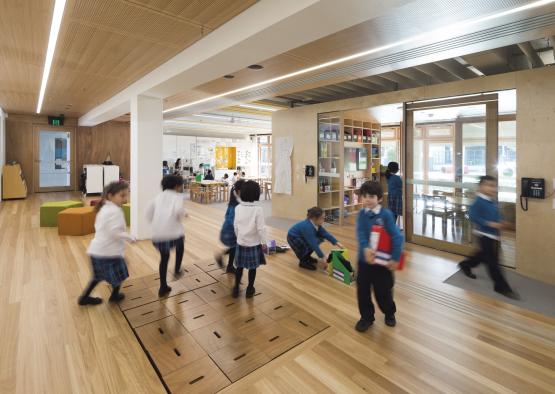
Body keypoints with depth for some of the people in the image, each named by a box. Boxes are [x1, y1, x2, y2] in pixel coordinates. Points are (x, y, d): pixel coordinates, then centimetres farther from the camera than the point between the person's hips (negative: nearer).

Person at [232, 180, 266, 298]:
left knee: (239, 266, 17)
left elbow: (235, 226, 4)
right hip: (254, 243, -3)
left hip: (241, 242, 4)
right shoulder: (258, 209, -17)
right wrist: (264, 242, -4)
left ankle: (236, 289, 28)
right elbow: (261, 228, -16)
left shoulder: (238, 208, -5)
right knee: (252, 267, 13)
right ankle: (249, 289, 25)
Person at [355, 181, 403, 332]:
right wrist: (366, 248, -32)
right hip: (364, 258, 3)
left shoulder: (386, 214, -13)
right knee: (362, 290, 11)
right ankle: (366, 317, 34)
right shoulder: (361, 214, -3)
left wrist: (395, 258, -18)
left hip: (383, 259, -2)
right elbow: (360, 234, -15)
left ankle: (389, 313, 44)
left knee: (383, 291, 14)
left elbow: (397, 237, -15)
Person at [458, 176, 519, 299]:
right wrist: (490, 224, -28)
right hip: (485, 235, -9)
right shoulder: (478, 202, -20)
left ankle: (465, 265, 44)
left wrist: (502, 223, 2)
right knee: (492, 261, -1)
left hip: (494, 235, 9)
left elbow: (496, 216, 20)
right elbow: (473, 216, -27)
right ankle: (502, 286, 8)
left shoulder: (493, 202, 6)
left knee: (485, 255, 23)